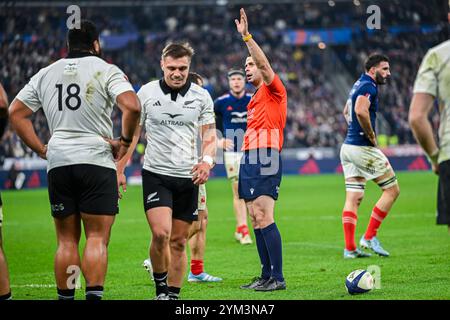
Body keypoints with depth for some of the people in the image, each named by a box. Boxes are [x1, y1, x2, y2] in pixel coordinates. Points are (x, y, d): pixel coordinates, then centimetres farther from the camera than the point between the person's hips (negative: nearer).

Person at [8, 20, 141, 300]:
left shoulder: (46, 74, 13)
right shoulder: (106, 70, -2)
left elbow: (16, 112, 14)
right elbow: (132, 106, -17)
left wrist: (41, 149, 13)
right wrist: (125, 141, -3)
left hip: (58, 163, 4)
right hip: (96, 160, -4)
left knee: (66, 241, 9)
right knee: (97, 239, -4)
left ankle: (65, 297, 8)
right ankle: (94, 296, -15)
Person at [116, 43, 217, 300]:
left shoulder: (201, 96, 2)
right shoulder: (147, 93, 0)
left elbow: (209, 136, 4)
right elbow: (132, 133, 7)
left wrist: (207, 161, -16)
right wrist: (120, 170, 2)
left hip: (188, 177, 2)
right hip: (155, 174, -2)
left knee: (179, 242, 5)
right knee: (160, 233, -18)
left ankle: (173, 294, 16)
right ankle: (160, 286, 3)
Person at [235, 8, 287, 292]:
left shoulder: (274, 88, -2)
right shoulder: (255, 98, 23)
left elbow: (264, 63, -19)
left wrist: (247, 36, -24)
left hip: (265, 158, -9)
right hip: (250, 159, 9)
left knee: (264, 217, -15)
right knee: (256, 219, 7)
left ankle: (277, 278, -15)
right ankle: (266, 276, 9)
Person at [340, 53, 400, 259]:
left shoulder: (359, 85, 18)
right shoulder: (369, 86, -13)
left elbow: (346, 112, 35)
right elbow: (361, 111, -31)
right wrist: (371, 136, -18)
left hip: (348, 147, 9)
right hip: (362, 148, -9)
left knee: (353, 199, 6)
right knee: (392, 190, 1)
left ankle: (350, 248, 3)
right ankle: (369, 237, -2)